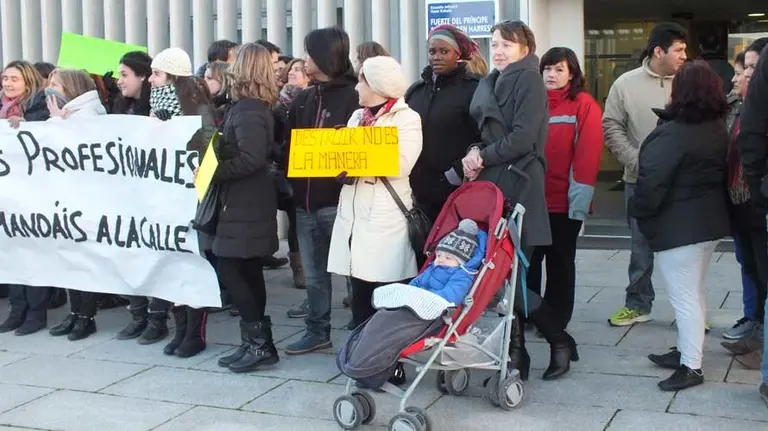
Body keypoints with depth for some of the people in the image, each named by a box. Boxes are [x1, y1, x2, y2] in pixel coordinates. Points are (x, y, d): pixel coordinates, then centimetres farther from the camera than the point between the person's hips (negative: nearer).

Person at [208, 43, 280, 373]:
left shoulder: (247, 109, -15)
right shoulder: (254, 106, 14)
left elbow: (250, 159, -24)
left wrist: (214, 172, -17)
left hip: (244, 204, -10)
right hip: (247, 202, 10)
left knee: (228, 270, -8)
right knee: (248, 272, 11)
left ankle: (259, 342, -4)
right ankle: (256, 342, 15)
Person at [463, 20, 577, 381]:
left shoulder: (528, 80, -3)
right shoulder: (492, 83, 20)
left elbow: (522, 137, -13)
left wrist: (484, 158, -7)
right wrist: (477, 153, 1)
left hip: (517, 184, -7)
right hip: (491, 182, 7)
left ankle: (560, 341, 7)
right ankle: (514, 354, 8)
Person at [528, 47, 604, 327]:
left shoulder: (584, 105, -5)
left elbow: (588, 154, -11)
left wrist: (579, 199, -17)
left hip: (564, 201, -3)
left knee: (560, 261, 9)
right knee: (527, 259, 8)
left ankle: (556, 320, 19)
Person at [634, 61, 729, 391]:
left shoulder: (672, 134, -22)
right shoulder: (718, 130, 5)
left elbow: (652, 183, -23)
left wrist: (638, 210, -6)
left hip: (678, 228, -9)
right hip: (711, 223, 9)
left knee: (684, 296, -3)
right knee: (694, 292, 19)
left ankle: (690, 367, 3)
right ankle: (687, 352, 32)